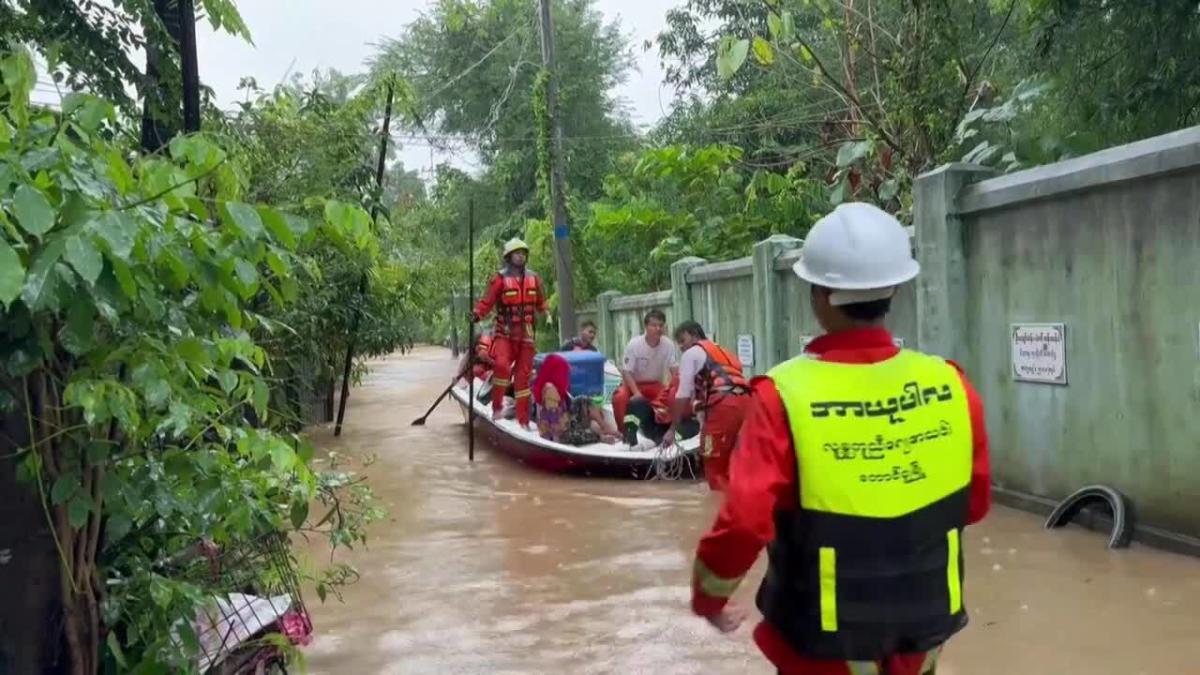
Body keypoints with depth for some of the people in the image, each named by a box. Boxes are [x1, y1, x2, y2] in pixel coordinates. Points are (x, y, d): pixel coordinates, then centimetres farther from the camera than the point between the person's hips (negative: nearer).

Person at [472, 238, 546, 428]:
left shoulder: (533, 278, 7)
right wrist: (477, 314, -26)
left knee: (523, 375, 7)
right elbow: (487, 301, -12)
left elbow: (540, 303, 20)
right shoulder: (500, 278, -6)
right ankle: (497, 406, -7)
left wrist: (545, 314, 7)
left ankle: (523, 420, 15)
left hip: (526, 334, 4)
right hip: (505, 333, -4)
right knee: (502, 365, -27)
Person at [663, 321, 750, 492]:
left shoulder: (691, 353, 13)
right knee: (730, 462, 18)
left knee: (715, 466, 1)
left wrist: (672, 429, 10)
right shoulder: (722, 351, 35)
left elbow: (683, 395, 6)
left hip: (723, 406, -7)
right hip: (744, 402, 8)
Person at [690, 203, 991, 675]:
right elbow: (974, 504, 2)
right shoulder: (949, 385, -11)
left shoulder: (786, 395, -23)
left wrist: (708, 597, -5)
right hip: (920, 635, 4)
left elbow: (743, 524, -23)